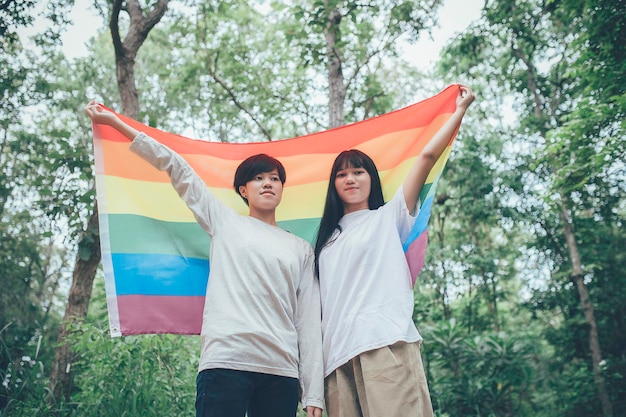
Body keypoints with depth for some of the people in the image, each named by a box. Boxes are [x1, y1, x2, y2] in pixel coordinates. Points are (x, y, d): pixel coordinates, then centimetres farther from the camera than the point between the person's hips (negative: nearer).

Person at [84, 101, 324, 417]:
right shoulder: (225, 223, 16)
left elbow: (309, 320, 11)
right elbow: (177, 168, 13)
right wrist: (115, 122, 14)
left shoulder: (301, 249, 18)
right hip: (225, 363, -2)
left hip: (282, 373, 2)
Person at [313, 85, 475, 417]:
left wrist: (460, 110, 13)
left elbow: (427, 156, 10)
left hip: (386, 343, -4)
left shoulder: (388, 217, 16)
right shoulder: (327, 239, 27)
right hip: (338, 354, 4)